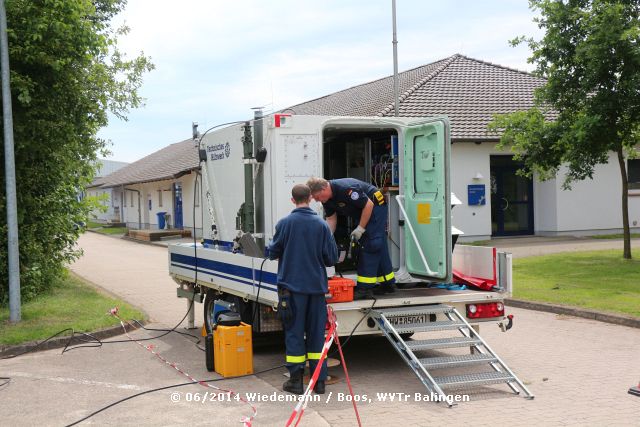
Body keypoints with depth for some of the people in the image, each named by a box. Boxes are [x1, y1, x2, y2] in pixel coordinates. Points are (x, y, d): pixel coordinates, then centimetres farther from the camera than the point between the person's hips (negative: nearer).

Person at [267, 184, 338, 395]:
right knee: (316, 333, 10)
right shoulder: (321, 225, -3)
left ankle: (296, 381, 9)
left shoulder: (284, 223, -8)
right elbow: (332, 258, 1)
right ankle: (319, 381, 14)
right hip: (316, 285, 2)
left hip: (292, 285, -2)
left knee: (294, 332, 5)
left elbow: (273, 252, 1)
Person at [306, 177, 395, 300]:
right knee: (379, 247, 14)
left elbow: (369, 205, -28)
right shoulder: (327, 199, -6)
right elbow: (331, 219, 2)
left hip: (375, 207, -9)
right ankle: (388, 284, 23)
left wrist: (360, 228, -22)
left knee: (370, 245, -13)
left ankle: (365, 288, -14)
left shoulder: (346, 189, -33)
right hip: (361, 212, 9)